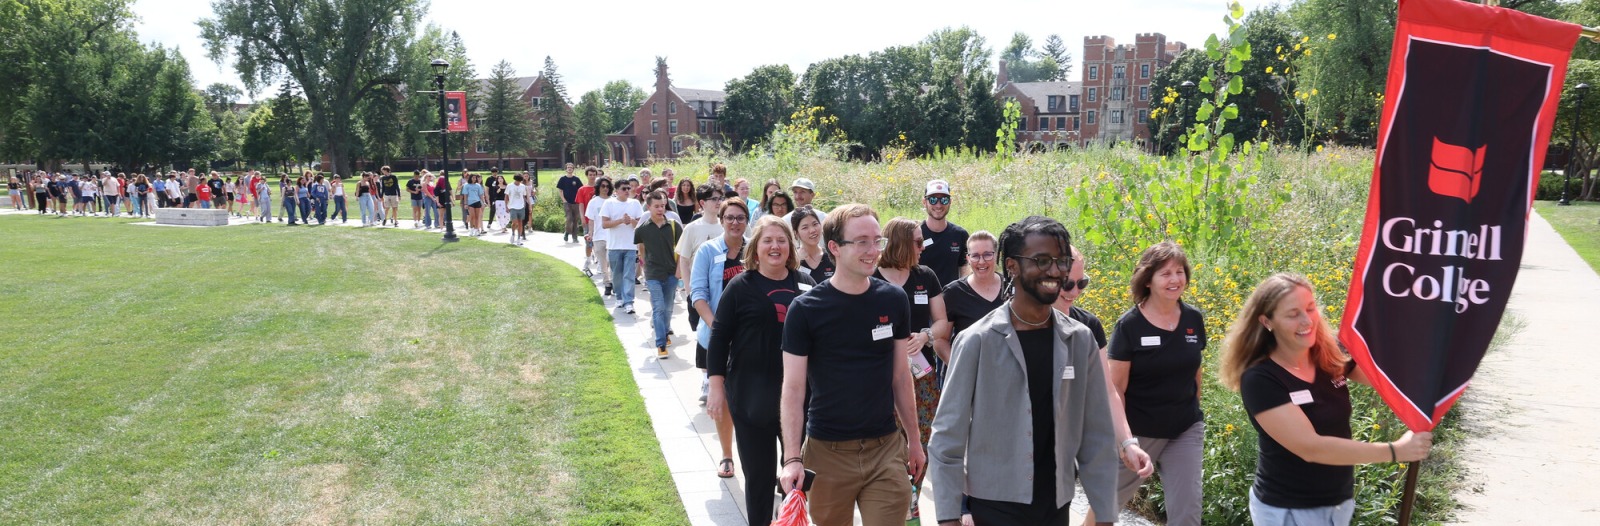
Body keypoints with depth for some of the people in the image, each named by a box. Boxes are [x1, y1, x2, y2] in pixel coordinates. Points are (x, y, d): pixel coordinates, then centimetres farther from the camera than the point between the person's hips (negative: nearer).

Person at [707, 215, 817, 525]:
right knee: (759, 472, 5)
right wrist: (716, 387, -8)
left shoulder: (805, 283, 4)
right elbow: (719, 339, -3)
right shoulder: (741, 286, -4)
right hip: (752, 395, -3)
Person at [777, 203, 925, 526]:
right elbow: (793, 389, -8)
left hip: (886, 450, 2)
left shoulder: (894, 300, 2)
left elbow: (901, 376, 11)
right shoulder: (806, 309, -8)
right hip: (827, 452, -2)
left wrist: (914, 439, 12)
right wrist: (792, 458, -16)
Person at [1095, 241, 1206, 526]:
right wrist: (1123, 437, -17)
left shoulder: (1194, 319, -2)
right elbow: (1115, 388, -12)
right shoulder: (1129, 325, -14)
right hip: (1139, 432, -3)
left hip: (1186, 430, 3)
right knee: (1110, 497, 14)